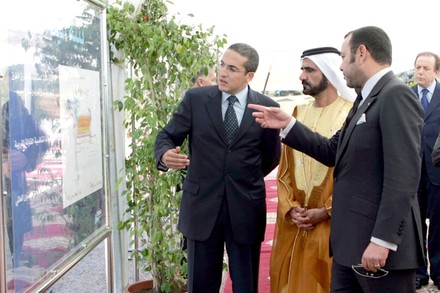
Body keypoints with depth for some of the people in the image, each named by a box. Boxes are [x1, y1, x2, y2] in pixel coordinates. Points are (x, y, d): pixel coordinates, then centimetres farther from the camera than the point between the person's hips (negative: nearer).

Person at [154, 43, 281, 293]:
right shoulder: (195, 99, -1)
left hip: (246, 209, 0)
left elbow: (272, 156, 11)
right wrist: (165, 155, -21)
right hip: (202, 206, 0)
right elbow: (167, 136, 0)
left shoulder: (267, 107, -1)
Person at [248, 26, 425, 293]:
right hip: (351, 241, 9)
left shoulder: (396, 95, -14)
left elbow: (403, 175, -21)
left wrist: (382, 240, -24)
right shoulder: (366, 100, 16)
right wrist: (288, 125, 12)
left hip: (380, 243, -9)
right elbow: (333, 152, 18)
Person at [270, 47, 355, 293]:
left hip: (332, 225, -5)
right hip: (293, 225, 5)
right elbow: (285, 169, 10)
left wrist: (326, 211, -12)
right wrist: (290, 207, -3)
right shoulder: (299, 113, 10)